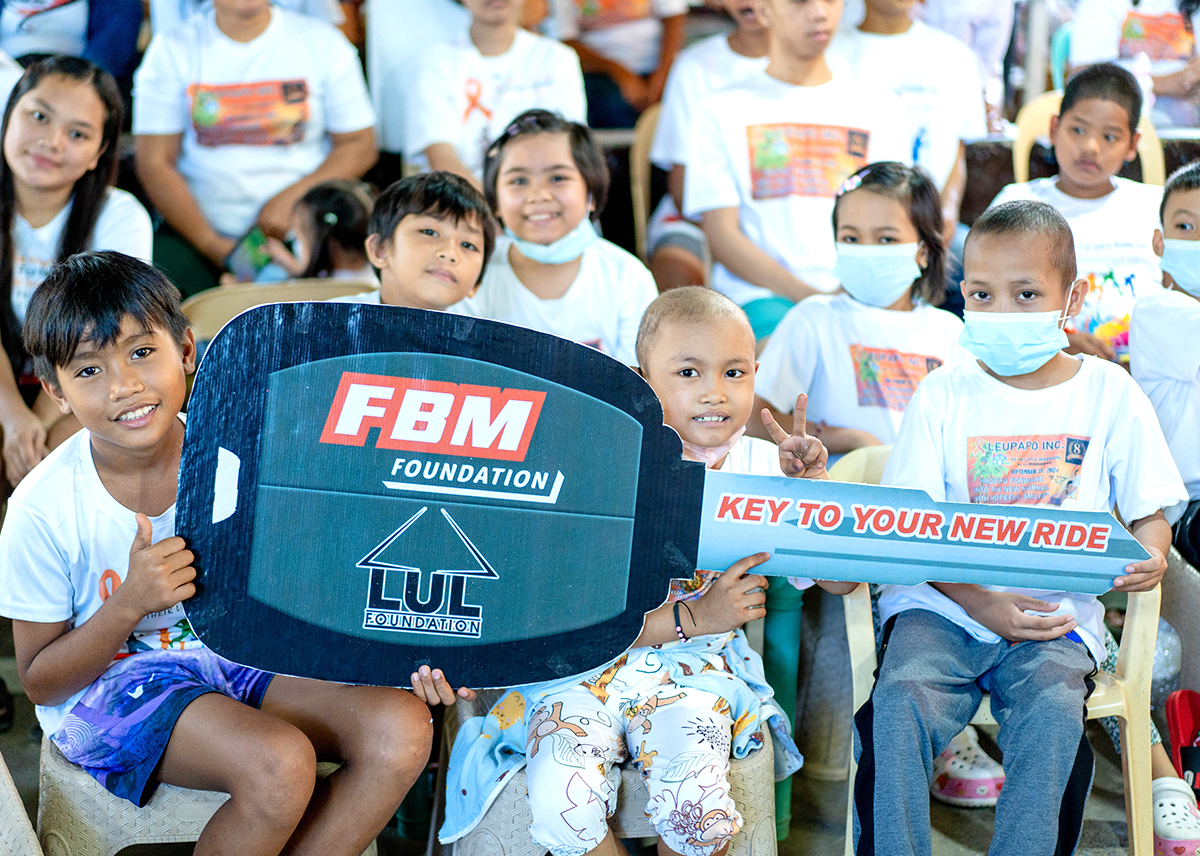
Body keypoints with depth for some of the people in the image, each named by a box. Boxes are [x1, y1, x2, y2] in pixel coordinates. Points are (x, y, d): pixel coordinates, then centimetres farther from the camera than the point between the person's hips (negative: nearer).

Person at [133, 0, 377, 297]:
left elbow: (360, 145, 3)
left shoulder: (323, 42, 4)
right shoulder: (171, 48, 2)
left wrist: (291, 198, -13)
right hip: (197, 226, 1)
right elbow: (154, 163, -2)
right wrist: (213, 246, -12)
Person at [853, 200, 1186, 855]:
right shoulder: (943, 395, 3)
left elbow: (1149, 513, 9)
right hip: (942, 605, 1)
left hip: (1056, 614, 0)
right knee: (900, 697, -28)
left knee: (1053, 709, -30)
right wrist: (980, 603, -16)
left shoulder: (1111, 395, 5)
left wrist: (1147, 555, -16)